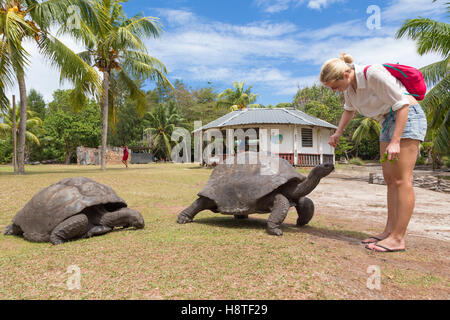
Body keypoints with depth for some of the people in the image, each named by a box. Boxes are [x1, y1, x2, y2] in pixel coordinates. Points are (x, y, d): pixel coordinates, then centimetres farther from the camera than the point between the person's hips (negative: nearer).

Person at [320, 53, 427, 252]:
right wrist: (338, 133, 9)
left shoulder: (373, 74, -23)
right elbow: (349, 110, 20)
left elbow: (402, 105, -21)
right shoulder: (349, 83, 1)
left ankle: (398, 238, -8)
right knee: (390, 179, 5)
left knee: (402, 179, -11)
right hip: (388, 121, 9)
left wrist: (395, 141, -25)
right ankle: (390, 230, 10)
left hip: (408, 117, -9)